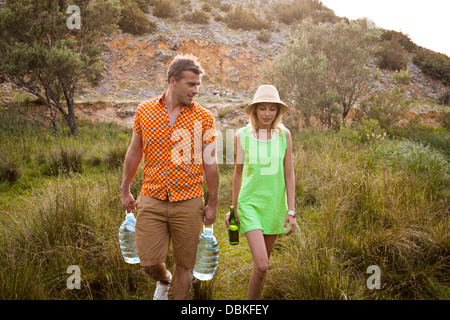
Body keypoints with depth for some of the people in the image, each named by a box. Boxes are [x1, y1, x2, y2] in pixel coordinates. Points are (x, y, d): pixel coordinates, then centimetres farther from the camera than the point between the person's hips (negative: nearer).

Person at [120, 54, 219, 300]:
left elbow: (210, 163, 2)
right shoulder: (144, 110, 1)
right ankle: (164, 280, 37)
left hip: (188, 204, -1)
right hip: (151, 201, 1)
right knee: (149, 261, 2)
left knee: (184, 264, 8)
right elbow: (134, 152, 11)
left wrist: (213, 203, 4)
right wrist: (125, 190, 15)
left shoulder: (204, 117, -3)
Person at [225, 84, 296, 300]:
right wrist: (233, 208, 10)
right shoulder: (242, 135, -3)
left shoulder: (284, 135, -1)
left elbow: (289, 174, 0)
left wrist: (291, 211, -5)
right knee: (261, 265, -14)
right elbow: (238, 172, 6)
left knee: (262, 263, 14)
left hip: (275, 205, 2)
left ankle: (254, 298, 37)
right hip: (250, 204, -2)